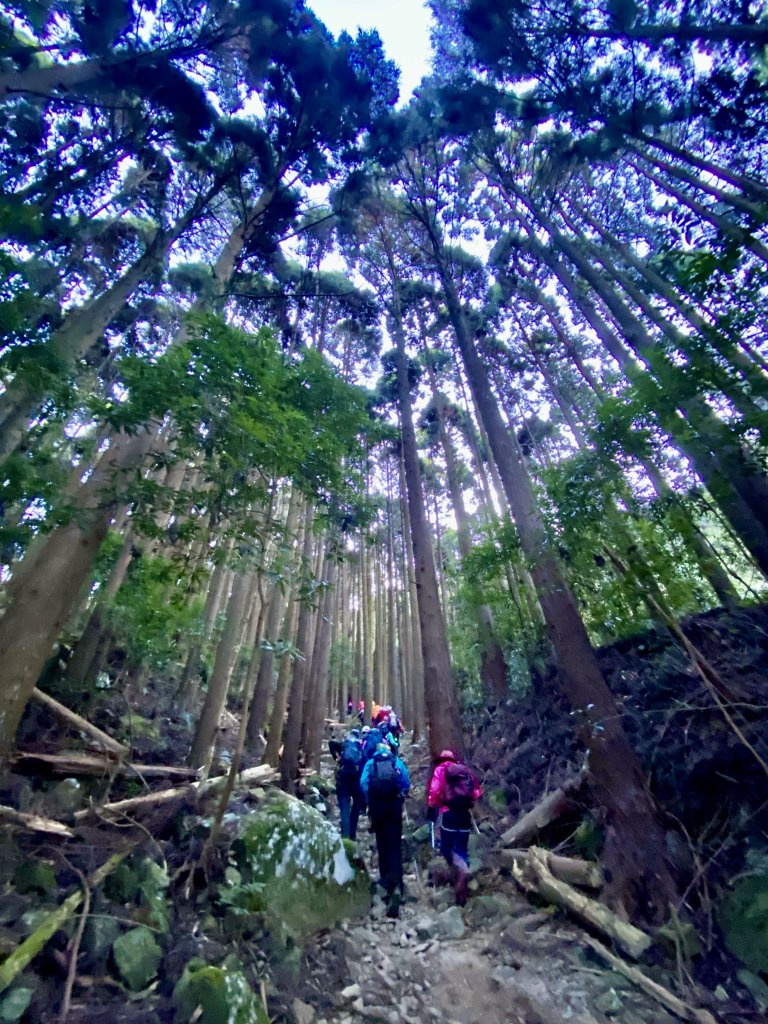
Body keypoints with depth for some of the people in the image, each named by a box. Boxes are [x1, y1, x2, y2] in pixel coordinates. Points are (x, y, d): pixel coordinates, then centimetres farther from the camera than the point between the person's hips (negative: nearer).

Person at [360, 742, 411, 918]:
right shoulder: (398, 762, 9)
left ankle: (386, 879, 25)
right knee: (395, 844, -3)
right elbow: (406, 783, 2)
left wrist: (369, 803, 9)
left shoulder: (370, 763, 9)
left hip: (377, 804, 1)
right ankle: (396, 883, -20)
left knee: (382, 842, 18)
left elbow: (363, 783, -1)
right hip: (394, 805, 0)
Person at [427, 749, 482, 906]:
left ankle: (462, 868, -19)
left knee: (446, 848, 8)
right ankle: (461, 890, 13)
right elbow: (476, 792, 11)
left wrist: (431, 809, 6)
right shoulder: (465, 770, 17)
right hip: (465, 814, 4)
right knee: (462, 849, 14)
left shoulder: (440, 769, 7)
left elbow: (434, 790, -5)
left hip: (449, 813, -4)